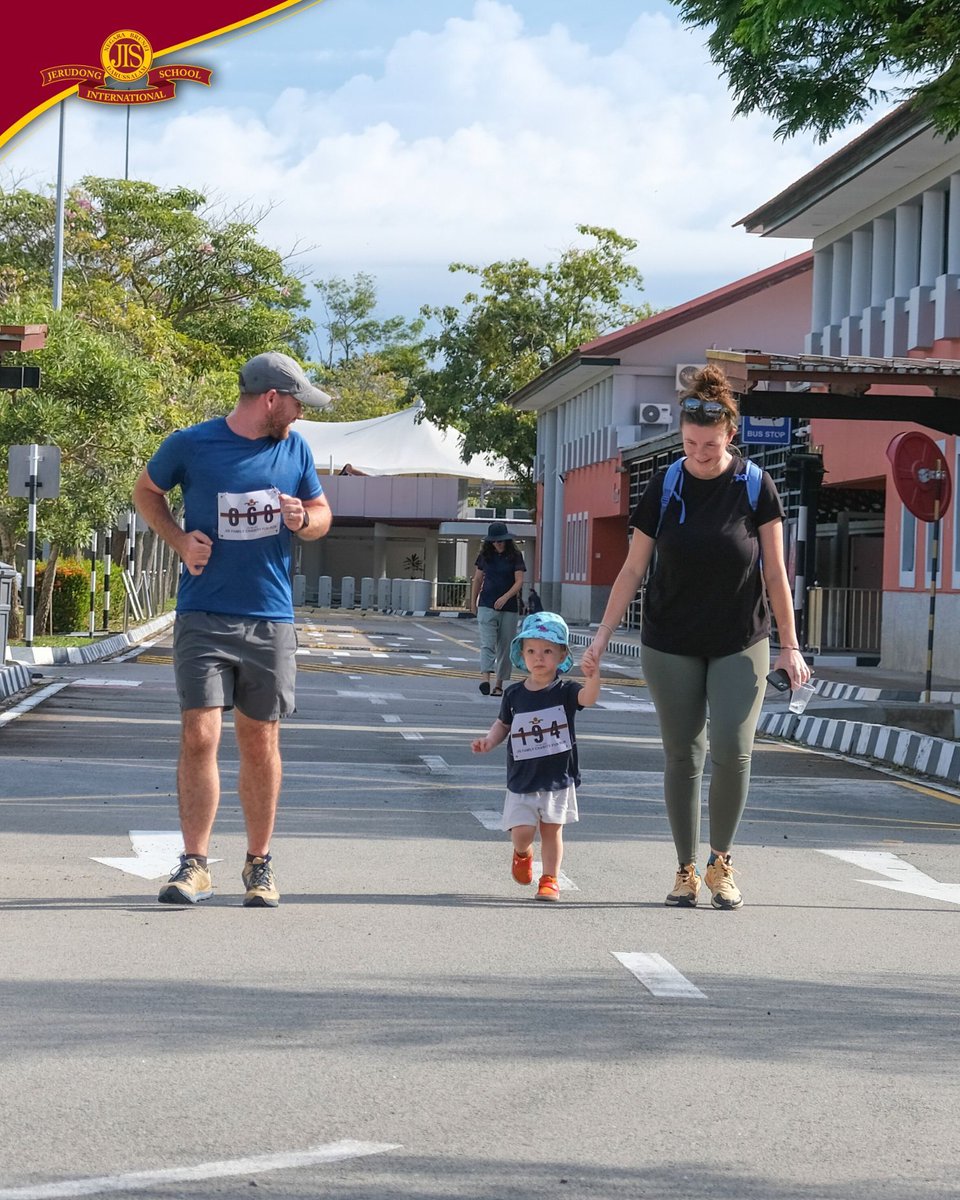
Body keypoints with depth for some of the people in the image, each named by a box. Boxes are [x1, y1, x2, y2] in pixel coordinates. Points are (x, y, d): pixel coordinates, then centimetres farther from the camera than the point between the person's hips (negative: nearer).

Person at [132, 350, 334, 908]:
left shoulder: (295, 448, 6)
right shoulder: (191, 445, -4)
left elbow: (322, 514, 17)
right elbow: (147, 491, 13)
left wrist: (304, 520, -7)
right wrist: (180, 539, -3)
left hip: (271, 620, 3)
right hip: (204, 617, -3)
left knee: (261, 743, 7)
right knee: (199, 736, -11)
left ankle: (260, 864, 18)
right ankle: (195, 866, -4)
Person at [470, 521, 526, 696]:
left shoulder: (515, 556, -2)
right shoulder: (485, 555, 5)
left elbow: (519, 581, -9)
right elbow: (477, 579, 15)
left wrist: (506, 597, -23)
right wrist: (473, 602, 17)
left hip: (509, 608, 0)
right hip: (487, 606, 0)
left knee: (505, 647, 4)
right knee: (487, 643, -14)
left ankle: (499, 684, 12)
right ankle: (485, 678, -28)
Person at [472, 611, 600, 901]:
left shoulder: (564, 691, -5)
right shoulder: (514, 695, 2)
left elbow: (587, 698, -25)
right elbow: (503, 724, 14)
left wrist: (593, 679, -45)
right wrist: (489, 740, -5)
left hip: (557, 779, -1)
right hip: (522, 779, 1)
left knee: (551, 830, 4)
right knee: (522, 832, -4)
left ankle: (550, 879, 18)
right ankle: (522, 854, 30)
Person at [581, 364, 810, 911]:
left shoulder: (756, 486, -5)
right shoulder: (664, 489, -3)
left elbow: (775, 572, -1)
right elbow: (633, 569, 2)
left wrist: (790, 645, -3)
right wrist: (602, 636, -1)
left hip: (740, 644, -1)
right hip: (671, 647, 1)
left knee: (734, 752, -11)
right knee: (683, 757, 4)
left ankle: (721, 862, 9)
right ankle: (687, 871, 15)